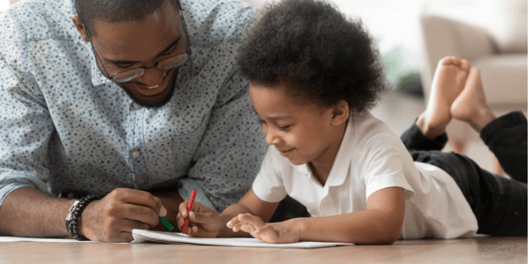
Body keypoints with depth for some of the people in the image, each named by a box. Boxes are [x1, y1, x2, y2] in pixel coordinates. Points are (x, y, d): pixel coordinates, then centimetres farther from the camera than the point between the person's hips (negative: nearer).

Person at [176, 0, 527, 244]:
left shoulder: (377, 147, -49)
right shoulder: (285, 153, -29)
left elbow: (385, 223, -62)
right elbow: (253, 210, -16)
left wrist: (296, 229, -69)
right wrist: (221, 222, -40)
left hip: (453, 187, -5)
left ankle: (479, 114, 29)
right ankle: (432, 124, 29)